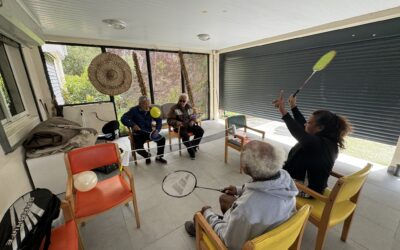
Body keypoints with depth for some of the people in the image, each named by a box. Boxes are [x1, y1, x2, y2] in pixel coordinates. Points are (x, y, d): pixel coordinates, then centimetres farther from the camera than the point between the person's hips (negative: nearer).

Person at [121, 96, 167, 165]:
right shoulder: (134, 110, -11)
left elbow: (158, 120, 3)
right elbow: (123, 119, -15)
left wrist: (157, 129, -14)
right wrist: (133, 125, -30)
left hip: (149, 132, 3)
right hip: (138, 134, -3)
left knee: (162, 139, -16)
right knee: (138, 148, -26)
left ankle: (159, 157, 8)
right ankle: (147, 155, 12)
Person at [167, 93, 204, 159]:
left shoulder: (189, 107, 8)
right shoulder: (174, 108, -6)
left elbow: (194, 115, 21)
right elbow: (169, 120, -8)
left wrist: (193, 121, -2)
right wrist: (176, 122, -28)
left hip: (189, 125, 5)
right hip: (179, 126, -5)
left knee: (200, 131, -15)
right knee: (185, 135, -34)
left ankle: (193, 146, 3)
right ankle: (191, 151, -10)